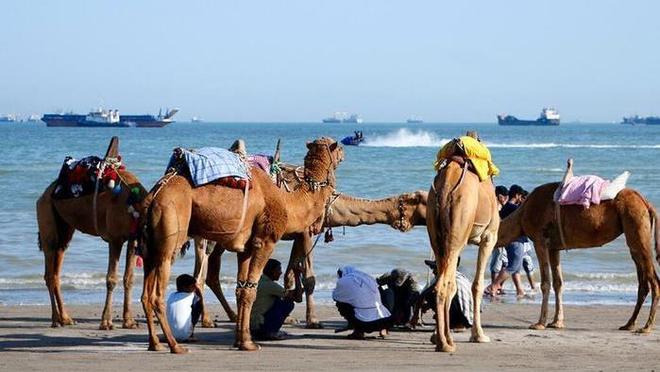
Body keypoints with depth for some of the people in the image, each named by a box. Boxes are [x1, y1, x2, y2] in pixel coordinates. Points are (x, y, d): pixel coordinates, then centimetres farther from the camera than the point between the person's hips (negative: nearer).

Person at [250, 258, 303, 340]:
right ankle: (271, 332, -3)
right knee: (289, 303, -6)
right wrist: (297, 276, -4)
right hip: (259, 326, -10)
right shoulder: (269, 285, -15)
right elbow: (298, 298, -13)